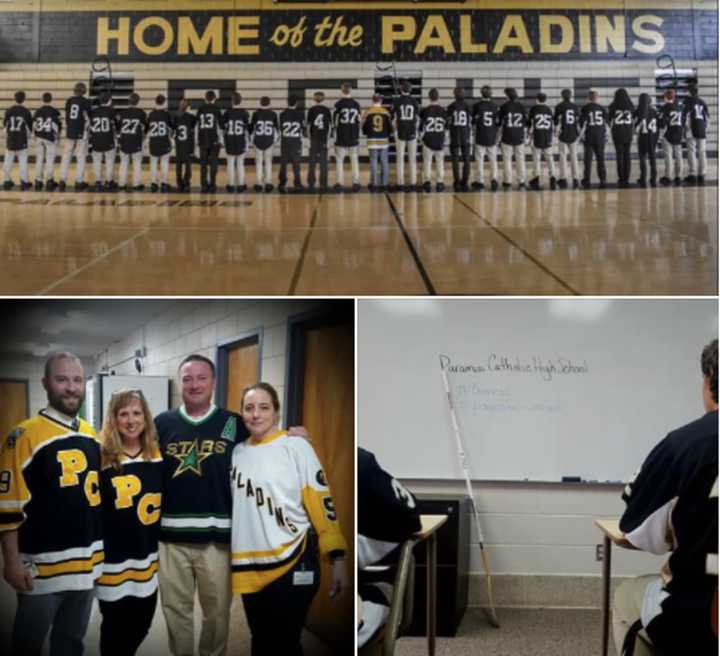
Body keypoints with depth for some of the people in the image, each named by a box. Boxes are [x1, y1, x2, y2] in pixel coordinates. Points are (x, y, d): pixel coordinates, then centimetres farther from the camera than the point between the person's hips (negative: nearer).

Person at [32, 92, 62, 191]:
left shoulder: (38, 111, 3)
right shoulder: (54, 112, -8)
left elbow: (34, 125, 7)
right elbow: (58, 126, -7)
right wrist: (58, 137, 8)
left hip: (39, 138, 4)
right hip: (50, 138, -4)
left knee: (39, 160, 9)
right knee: (50, 160, 1)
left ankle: (38, 181, 12)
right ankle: (49, 181, 2)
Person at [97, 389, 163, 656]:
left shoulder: (157, 454, 5)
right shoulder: (101, 455, -11)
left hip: (147, 557, 5)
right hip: (114, 559, -5)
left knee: (141, 623, 15)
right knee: (115, 625, 7)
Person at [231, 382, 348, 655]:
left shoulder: (295, 446, -7)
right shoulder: (238, 452, 9)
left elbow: (323, 505, -9)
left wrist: (338, 559, -13)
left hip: (291, 563, -5)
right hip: (249, 568, 6)